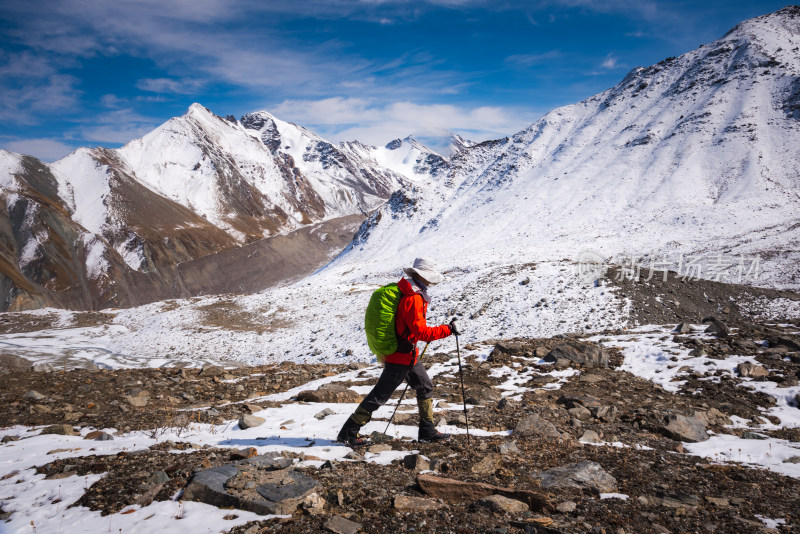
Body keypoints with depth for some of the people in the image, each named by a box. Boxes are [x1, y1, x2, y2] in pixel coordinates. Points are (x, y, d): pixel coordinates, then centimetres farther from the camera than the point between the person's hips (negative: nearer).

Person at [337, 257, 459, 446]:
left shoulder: (409, 293, 9)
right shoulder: (413, 299, -23)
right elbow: (421, 332, -27)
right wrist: (447, 330, -22)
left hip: (408, 354, 10)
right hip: (401, 357, -10)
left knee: (425, 387, 17)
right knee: (380, 395, -3)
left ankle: (427, 431, 27)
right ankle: (348, 432, 5)